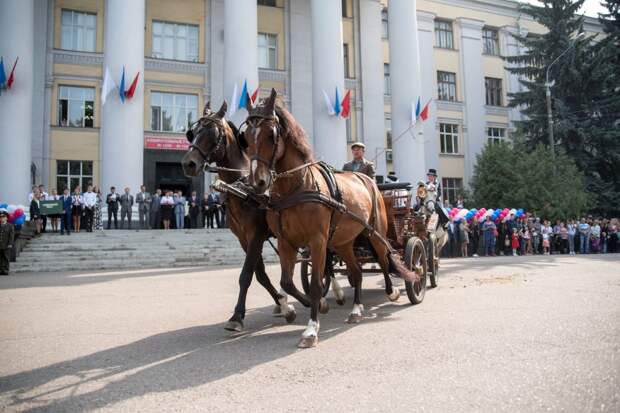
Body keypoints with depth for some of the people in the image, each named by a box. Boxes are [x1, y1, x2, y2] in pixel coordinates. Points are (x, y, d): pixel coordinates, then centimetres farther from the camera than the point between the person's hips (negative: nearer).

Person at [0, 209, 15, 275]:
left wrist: (10, 244, -11)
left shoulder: (10, 226, 1)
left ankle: (6, 270, 3)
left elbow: (12, 236, -4)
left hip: (6, 246, -3)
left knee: (6, 258, 0)